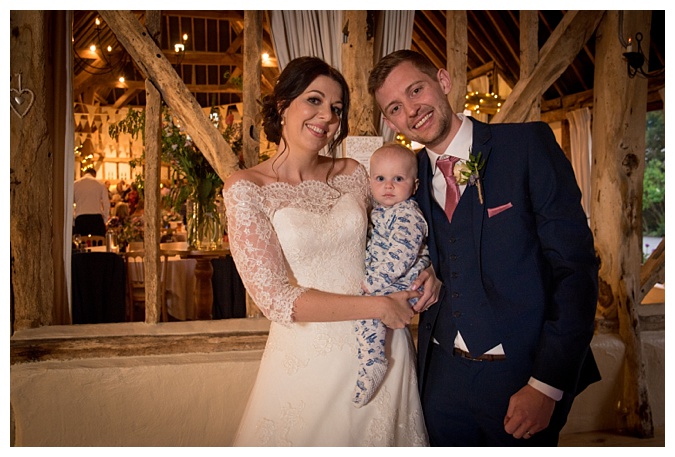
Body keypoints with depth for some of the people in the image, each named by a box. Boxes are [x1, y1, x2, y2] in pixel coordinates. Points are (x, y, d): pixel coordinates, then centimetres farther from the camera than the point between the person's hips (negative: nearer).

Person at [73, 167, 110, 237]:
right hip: (96, 218, -1)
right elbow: (107, 204, 4)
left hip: (80, 219, 1)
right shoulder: (100, 185, 9)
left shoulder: (75, 184, 10)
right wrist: (105, 221, 10)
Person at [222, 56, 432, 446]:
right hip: (308, 356, -3)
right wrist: (377, 306, -17)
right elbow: (275, 298, -15)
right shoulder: (246, 188, -11)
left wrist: (421, 272, -7)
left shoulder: (353, 173, 0)